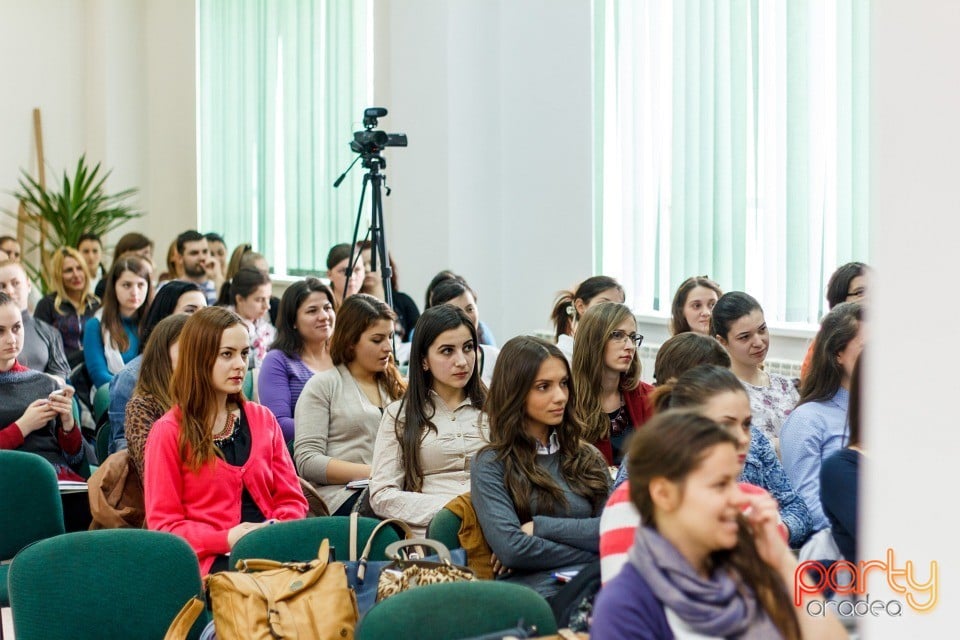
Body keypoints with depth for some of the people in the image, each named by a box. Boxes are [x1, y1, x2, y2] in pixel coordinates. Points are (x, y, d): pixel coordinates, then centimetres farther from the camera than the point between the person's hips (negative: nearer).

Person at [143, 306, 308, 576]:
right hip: (212, 561, -5)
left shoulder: (263, 419, 19)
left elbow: (291, 499, 18)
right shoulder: (169, 432, 5)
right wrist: (226, 539, -14)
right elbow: (164, 524, 2)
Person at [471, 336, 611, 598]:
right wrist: (590, 555, -2)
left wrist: (540, 527, -3)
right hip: (534, 593, -5)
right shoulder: (491, 464, 7)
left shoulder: (588, 458, 22)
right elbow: (509, 548, -8)